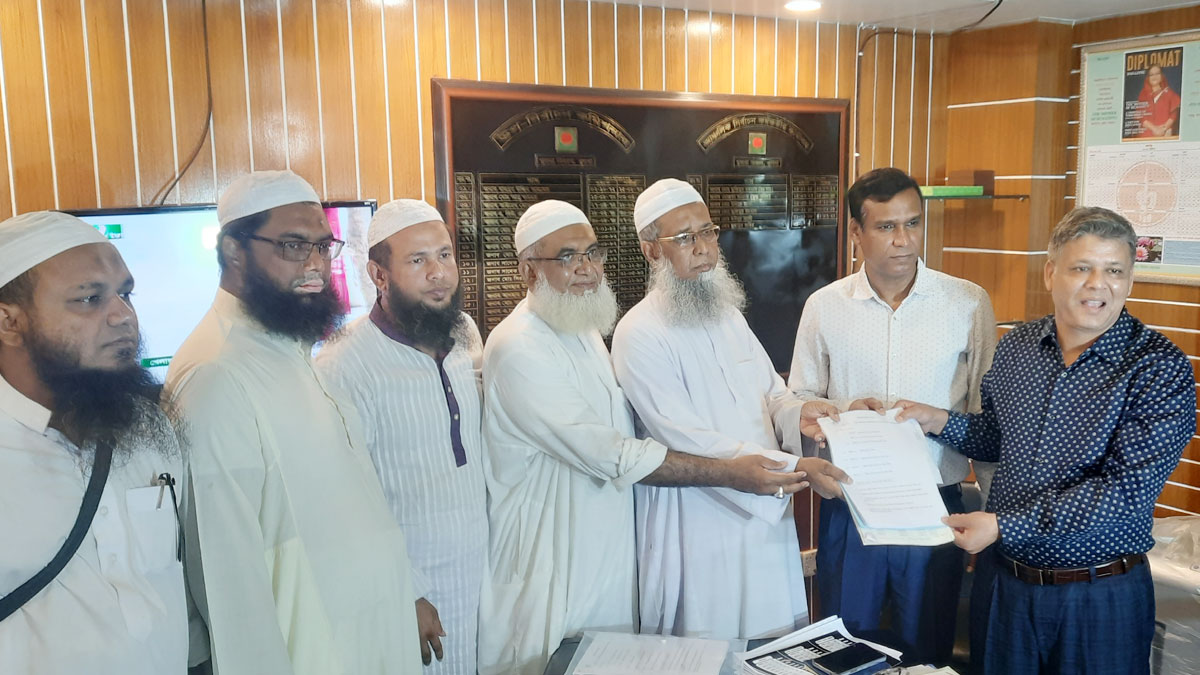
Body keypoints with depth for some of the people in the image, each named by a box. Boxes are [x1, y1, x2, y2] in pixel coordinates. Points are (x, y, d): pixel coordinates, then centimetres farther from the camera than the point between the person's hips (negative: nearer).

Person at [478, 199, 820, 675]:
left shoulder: (583, 329, 8)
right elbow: (610, 456, -25)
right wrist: (729, 474, -23)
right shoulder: (520, 349, -22)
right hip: (552, 563, -8)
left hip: (608, 548, 8)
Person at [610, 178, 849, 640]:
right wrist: (795, 468, -23)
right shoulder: (640, 335, -16)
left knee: (777, 651, 17)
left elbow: (772, 394, 12)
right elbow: (689, 442, -20)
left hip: (765, 515, 7)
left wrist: (800, 415, -13)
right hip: (699, 527, -7)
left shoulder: (728, 315, 10)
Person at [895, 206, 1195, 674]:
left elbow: (1127, 489, -22)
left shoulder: (1161, 368, -14)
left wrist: (1004, 525, -25)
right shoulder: (1016, 347, 0)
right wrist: (942, 422, -4)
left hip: (1100, 596, -4)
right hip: (1008, 580, 4)